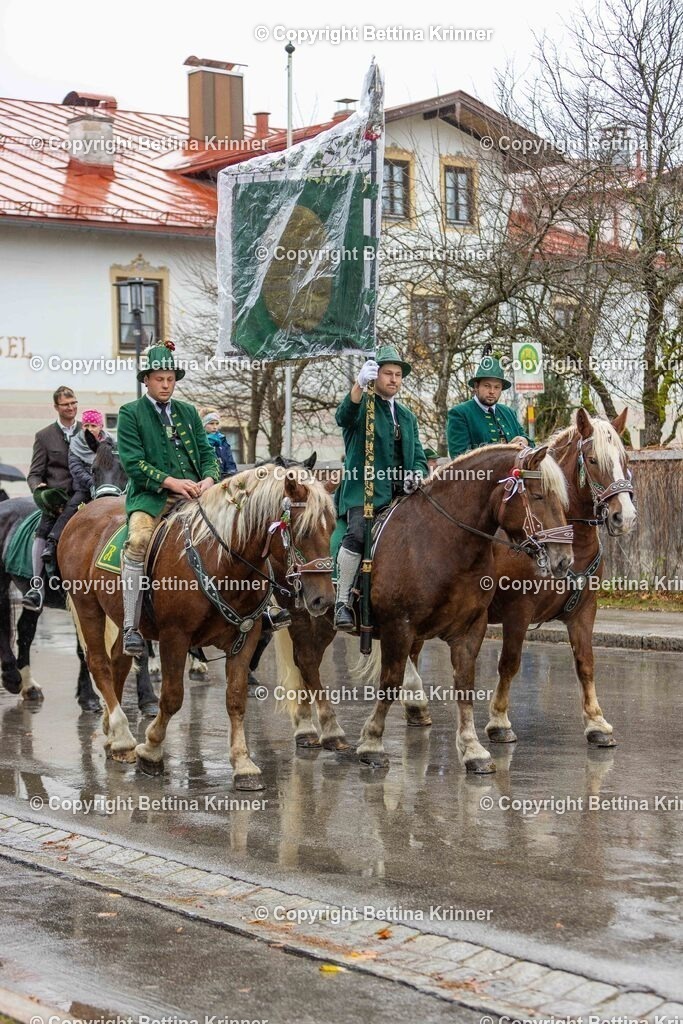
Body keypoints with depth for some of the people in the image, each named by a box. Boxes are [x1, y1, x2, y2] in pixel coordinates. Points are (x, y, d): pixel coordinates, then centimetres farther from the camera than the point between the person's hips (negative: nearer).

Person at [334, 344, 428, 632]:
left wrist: (417, 475, -1)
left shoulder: (407, 416, 26)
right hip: (365, 490, -6)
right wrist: (360, 384, -35)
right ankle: (342, 602, -22)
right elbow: (344, 416, -17)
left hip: (400, 492, 6)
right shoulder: (363, 405, 7)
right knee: (357, 534, -28)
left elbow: (418, 455, 24)